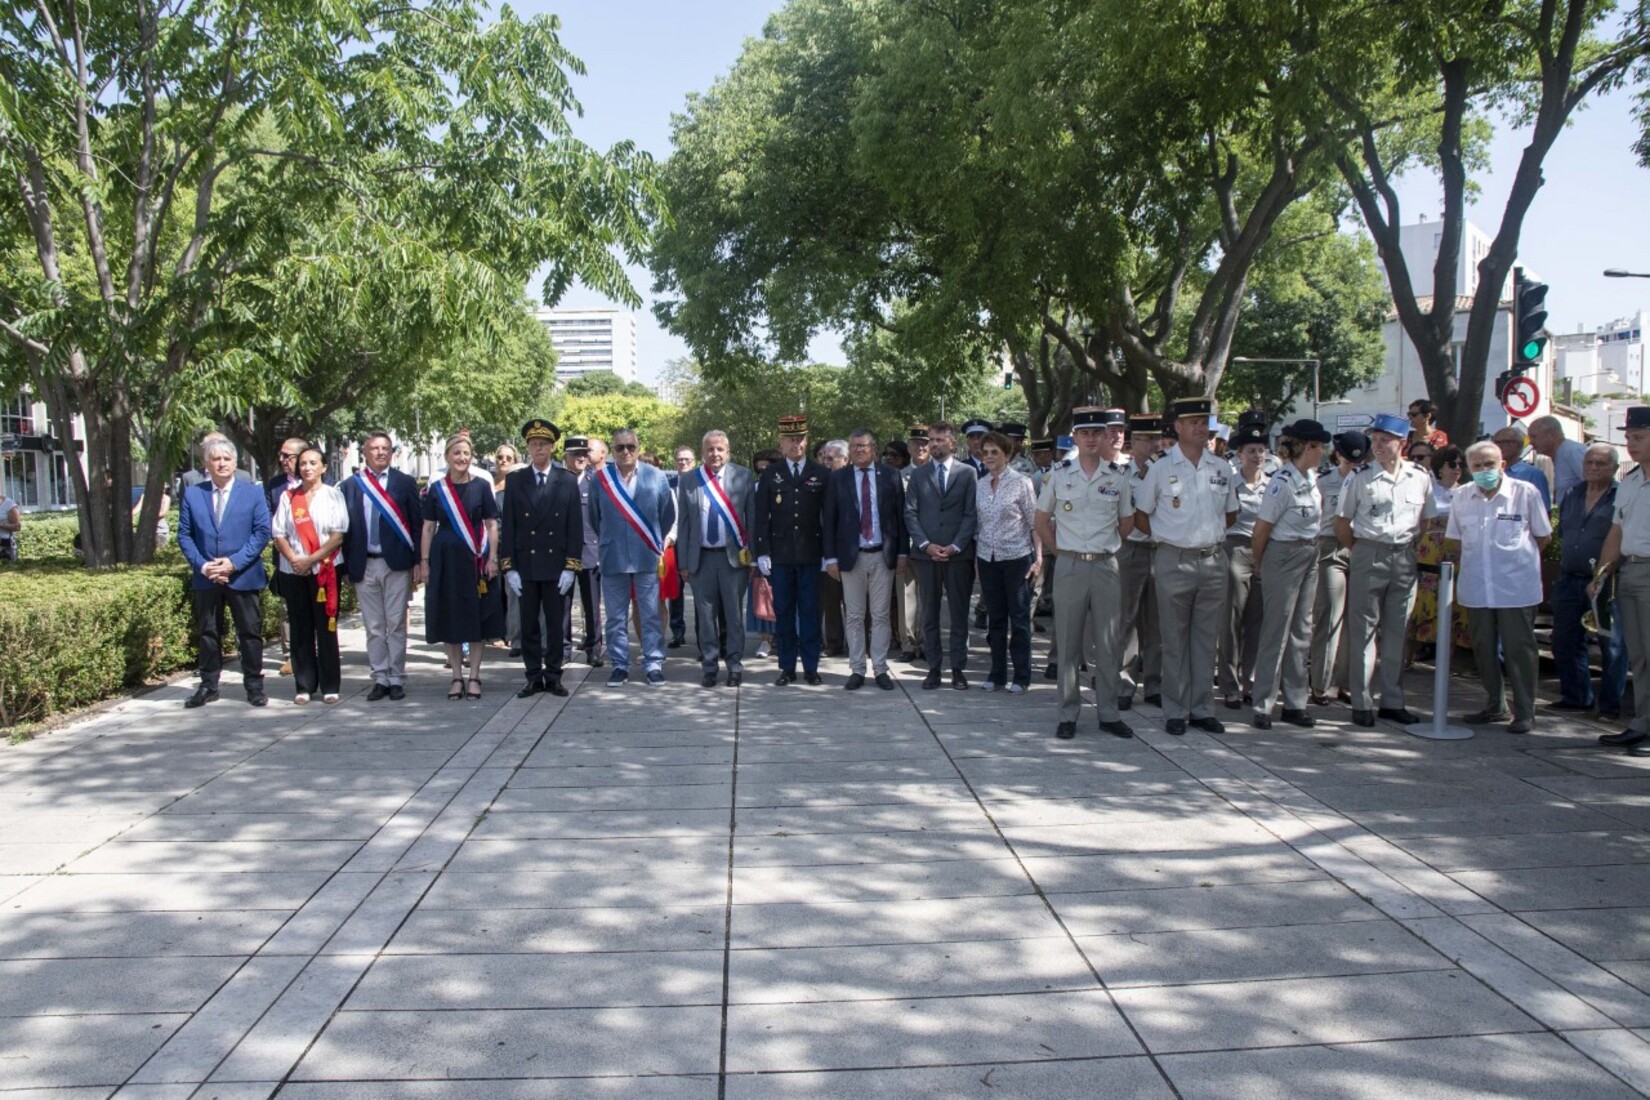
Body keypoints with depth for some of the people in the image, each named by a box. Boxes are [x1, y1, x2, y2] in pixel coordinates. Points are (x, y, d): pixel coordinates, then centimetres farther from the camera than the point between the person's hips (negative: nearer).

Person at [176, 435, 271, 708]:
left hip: (243, 576, -2)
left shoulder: (253, 492, 1)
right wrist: (201, 565, -9)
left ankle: (254, 686, 13)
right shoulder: (192, 494, 6)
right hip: (205, 578, 2)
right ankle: (208, 686, 20)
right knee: (208, 633, 10)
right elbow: (184, 535, 5)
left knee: (250, 633, 3)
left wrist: (234, 562, -14)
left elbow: (262, 532, -5)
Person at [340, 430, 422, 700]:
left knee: (396, 625, 2)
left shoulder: (405, 483, 3)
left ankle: (397, 679, 9)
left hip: (396, 564, -2)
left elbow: (417, 523, 2)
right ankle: (380, 679, 15)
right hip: (364, 565, 2)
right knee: (373, 628, 7)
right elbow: (344, 528, 6)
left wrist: (417, 561, -4)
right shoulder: (350, 486, 7)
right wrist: (348, 565, 1)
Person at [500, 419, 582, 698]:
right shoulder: (514, 480, 4)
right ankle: (534, 677, 12)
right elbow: (508, 527, 3)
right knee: (529, 624, 5)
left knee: (555, 623, 6)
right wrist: (509, 567, -4)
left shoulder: (567, 481, 2)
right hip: (525, 565, 1)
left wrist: (571, 567, -6)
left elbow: (575, 527, 0)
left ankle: (553, 676, 14)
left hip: (556, 565, -1)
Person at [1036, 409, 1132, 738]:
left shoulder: (1120, 475, 3)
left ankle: (1108, 714, 15)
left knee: (1107, 643, 6)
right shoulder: (1058, 473, 1)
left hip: (1106, 566, 1)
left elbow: (1126, 524, 13)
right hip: (1069, 566, -1)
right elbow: (1042, 521, 8)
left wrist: (1103, 547, 9)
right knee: (1069, 643, 3)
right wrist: (1063, 552, 5)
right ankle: (1068, 714, 10)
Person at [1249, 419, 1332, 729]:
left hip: (1310, 557, 8)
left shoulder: (1310, 477, 6)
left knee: (1301, 631, 10)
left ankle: (1295, 703, 17)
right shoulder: (1282, 483, -19)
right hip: (1285, 556, -8)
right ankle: (1262, 706, 3)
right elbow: (1261, 529, -12)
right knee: (1276, 632, -4)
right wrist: (1260, 564, 0)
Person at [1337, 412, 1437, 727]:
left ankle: (1393, 701, 18)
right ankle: (1361, 702, 6)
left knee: (1397, 630, 9)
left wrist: (1411, 546, 6)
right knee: (1364, 630, 0)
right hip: (1368, 556, -3)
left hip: (1405, 558, 3)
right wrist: (1360, 551, 0)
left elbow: (1429, 519, 14)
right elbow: (1341, 524, 2)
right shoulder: (1360, 478, -4)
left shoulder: (1421, 478, 3)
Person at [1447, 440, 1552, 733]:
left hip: (1517, 586, -4)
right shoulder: (1462, 496, 4)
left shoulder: (1525, 492, -5)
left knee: (1519, 649, 0)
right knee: (1484, 648, 11)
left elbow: (1543, 536, 4)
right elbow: (1454, 538, 16)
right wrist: (1478, 558, 8)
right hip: (1477, 586, 4)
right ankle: (1495, 706, 25)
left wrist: (1517, 559, 5)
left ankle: (1525, 711, 9)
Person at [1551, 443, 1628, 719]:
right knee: (1565, 642, 11)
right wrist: (1565, 561, 13)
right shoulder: (1572, 495, 14)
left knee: (1611, 646, 1)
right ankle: (1576, 696, 24)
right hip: (1569, 580, 6)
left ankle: (1611, 704, 10)